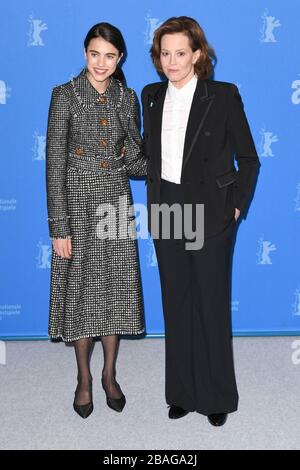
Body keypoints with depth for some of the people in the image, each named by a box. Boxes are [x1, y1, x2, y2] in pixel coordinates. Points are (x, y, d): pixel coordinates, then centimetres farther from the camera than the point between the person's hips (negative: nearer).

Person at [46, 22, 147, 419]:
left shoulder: (128, 98, 5)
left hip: (116, 200, 3)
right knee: (81, 289, 6)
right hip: (78, 202, -3)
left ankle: (109, 374, 27)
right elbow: (55, 163, -11)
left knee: (115, 289, 9)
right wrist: (59, 227, -14)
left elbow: (133, 159, 6)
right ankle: (84, 378, 25)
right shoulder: (65, 95, -7)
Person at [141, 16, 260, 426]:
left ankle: (218, 395, 22)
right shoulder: (151, 96, 7)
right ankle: (183, 391, 26)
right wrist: (155, 203, 9)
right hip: (165, 212, 4)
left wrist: (236, 205, -7)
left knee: (213, 304, 5)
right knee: (176, 303, 11)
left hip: (209, 212, -4)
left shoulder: (224, 96, -6)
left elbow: (249, 158, -2)